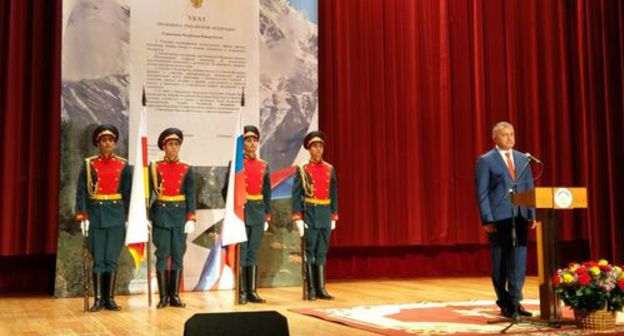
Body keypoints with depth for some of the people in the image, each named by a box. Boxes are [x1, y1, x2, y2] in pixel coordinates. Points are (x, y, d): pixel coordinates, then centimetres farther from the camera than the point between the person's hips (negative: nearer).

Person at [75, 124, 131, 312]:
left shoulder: (123, 165, 5)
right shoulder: (88, 164, 1)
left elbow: (128, 193, 6)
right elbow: (81, 192, -1)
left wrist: (129, 218, 1)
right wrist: (82, 217, -9)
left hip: (117, 216, 1)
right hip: (95, 215, -1)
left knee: (112, 259, 3)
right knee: (98, 259, 2)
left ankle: (110, 298, 11)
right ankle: (98, 298, 9)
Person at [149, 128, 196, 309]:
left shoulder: (187, 170, 5)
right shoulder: (155, 168, 2)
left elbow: (190, 196, 3)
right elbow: (148, 193, 2)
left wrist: (191, 218, -6)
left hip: (180, 216, 2)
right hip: (161, 216, -1)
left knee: (178, 256, 4)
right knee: (162, 256, 0)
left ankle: (175, 295, 11)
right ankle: (163, 296, 6)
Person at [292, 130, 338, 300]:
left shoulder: (330, 169, 9)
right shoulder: (302, 170, -2)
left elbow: (334, 194, 13)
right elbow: (296, 195, -5)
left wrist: (334, 216, 9)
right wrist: (297, 218, -11)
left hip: (325, 215, 4)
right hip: (309, 215, -3)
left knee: (322, 252, 6)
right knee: (310, 251, -1)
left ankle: (321, 288, 10)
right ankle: (311, 289, 4)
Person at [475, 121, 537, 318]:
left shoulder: (523, 159, 13)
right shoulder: (486, 161, -1)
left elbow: (529, 189, 13)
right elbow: (482, 193, -6)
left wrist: (532, 215, 4)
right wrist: (487, 219, -13)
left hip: (520, 217, 4)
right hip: (499, 218, -4)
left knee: (519, 261, 1)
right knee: (500, 263, 5)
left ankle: (515, 301, 9)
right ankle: (504, 303, 16)